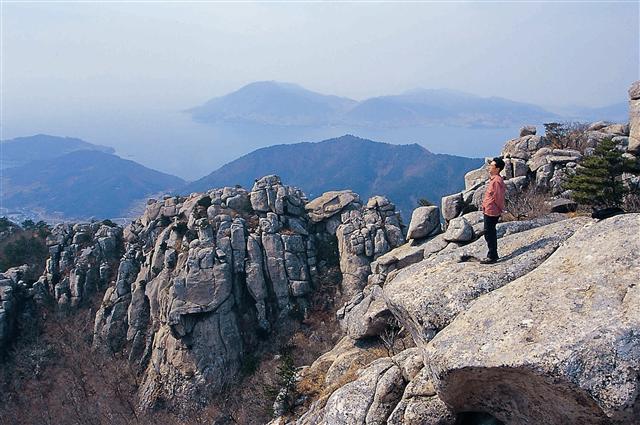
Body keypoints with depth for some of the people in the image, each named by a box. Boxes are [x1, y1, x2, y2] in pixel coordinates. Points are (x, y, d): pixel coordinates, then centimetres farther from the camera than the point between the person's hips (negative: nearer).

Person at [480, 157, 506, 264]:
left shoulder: (497, 180, -21)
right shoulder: (494, 179, 12)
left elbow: (499, 197, -21)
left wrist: (500, 209, -10)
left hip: (491, 212, -10)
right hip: (488, 211, 10)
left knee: (489, 234, -4)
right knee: (491, 233, 17)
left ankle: (492, 257, 3)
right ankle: (493, 254, 27)